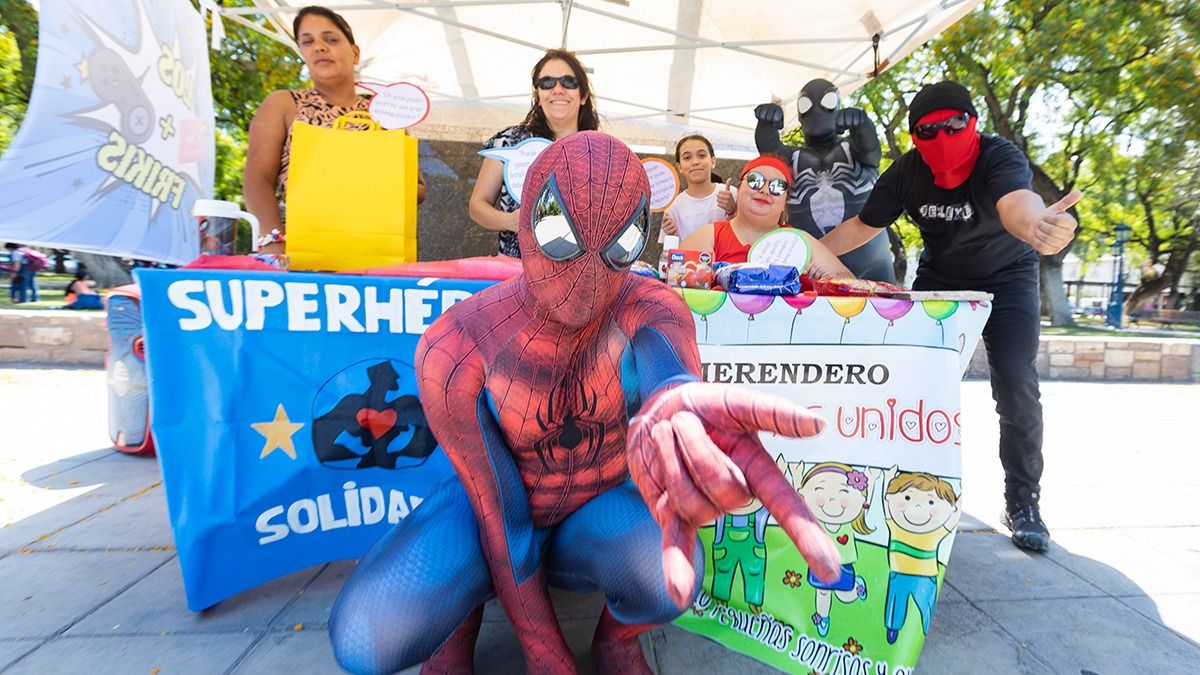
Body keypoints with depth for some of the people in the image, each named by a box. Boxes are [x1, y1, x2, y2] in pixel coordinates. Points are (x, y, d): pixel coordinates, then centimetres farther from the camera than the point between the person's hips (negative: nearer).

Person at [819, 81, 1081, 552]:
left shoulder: (999, 157, -28)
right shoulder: (907, 171, -16)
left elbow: (1015, 200, -51)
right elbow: (862, 225, -7)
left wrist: (1035, 222, -74)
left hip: (1006, 279, -3)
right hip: (938, 279, 3)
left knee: (1016, 388, -12)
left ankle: (1023, 503, 6)